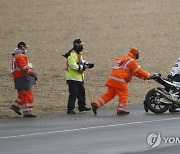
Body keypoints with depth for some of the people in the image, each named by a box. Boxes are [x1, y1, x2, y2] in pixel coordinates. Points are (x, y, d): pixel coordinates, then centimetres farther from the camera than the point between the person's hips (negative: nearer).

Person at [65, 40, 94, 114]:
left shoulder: (78, 54, 15)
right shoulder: (72, 55, -19)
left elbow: (81, 62, 28)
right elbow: (72, 65, -28)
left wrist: (87, 64, 11)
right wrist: (82, 67, -27)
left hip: (79, 77, 11)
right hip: (73, 78, -11)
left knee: (81, 91, 19)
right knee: (73, 94, -12)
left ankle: (82, 106, 32)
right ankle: (70, 109, -8)